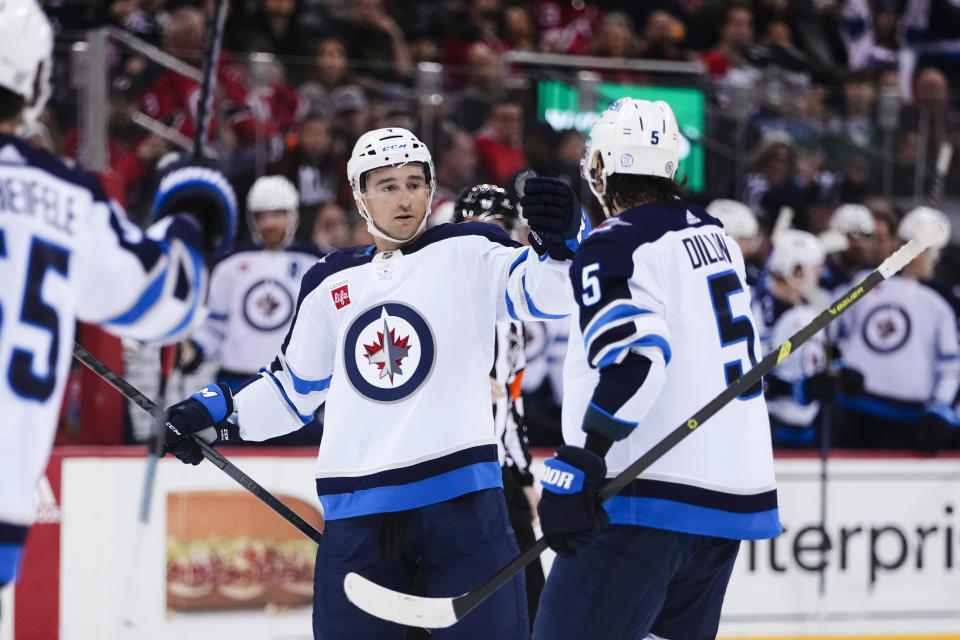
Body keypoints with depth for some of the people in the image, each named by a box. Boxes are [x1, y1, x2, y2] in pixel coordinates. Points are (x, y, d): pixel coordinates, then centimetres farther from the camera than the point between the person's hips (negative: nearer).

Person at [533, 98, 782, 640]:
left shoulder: (615, 245, -9)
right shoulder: (713, 234, 15)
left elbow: (634, 356, -23)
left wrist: (576, 467, -26)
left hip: (651, 495, -9)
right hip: (736, 490, 9)